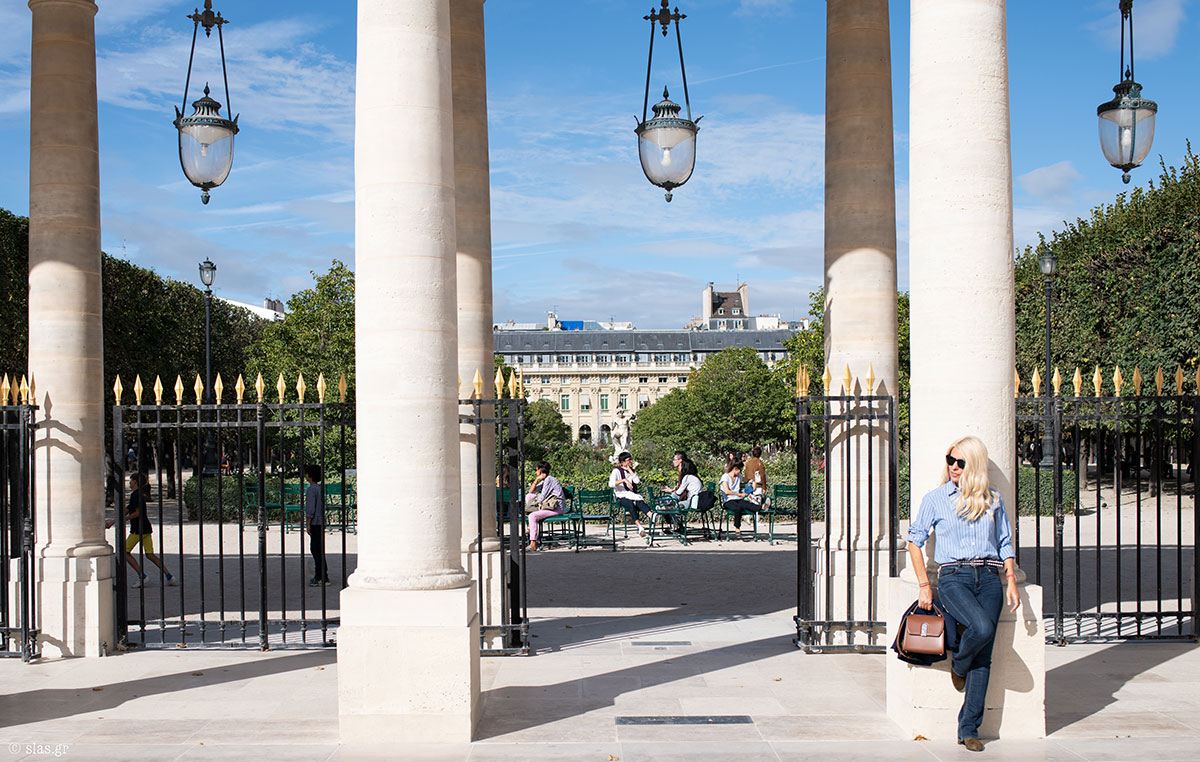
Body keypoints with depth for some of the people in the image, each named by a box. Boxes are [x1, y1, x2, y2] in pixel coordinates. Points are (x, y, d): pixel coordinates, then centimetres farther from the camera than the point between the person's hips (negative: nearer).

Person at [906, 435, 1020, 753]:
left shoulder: (992, 500, 14)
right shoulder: (935, 498, 7)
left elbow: (1005, 543, 18)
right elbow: (915, 540, 8)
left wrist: (1010, 581, 6)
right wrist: (924, 585, 0)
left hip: (989, 577, 3)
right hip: (953, 576, -2)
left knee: (983, 657, -5)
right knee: (982, 627, -30)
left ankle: (969, 729, 1)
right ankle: (958, 665, 4)